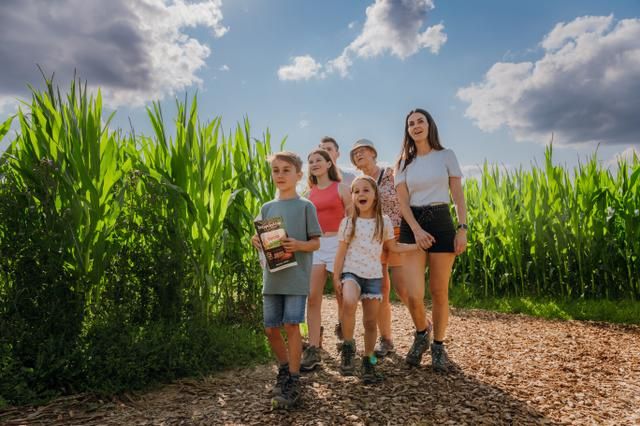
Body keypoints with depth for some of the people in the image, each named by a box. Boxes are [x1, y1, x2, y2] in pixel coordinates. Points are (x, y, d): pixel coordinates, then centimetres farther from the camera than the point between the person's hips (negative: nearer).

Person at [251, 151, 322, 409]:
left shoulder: (305, 206, 0)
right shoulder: (266, 208, 12)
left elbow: (316, 243, -1)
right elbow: (262, 240, 15)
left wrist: (299, 245, -20)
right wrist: (257, 242, -8)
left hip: (296, 277, -4)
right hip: (272, 277, 5)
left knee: (291, 325, -7)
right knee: (271, 329, 8)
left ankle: (293, 381, 7)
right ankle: (285, 369, 31)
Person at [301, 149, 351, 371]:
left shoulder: (340, 188, 0)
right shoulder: (310, 193, 13)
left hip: (337, 243, -4)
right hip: (315, 245, 4)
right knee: (312, 296, -5)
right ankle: (313, 350, 1)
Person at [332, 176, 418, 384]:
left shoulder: (384, 222, 5)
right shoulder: (348, 222, 0)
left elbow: (393, 247, 15)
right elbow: (341, 252, 1)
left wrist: (419, 244, 11)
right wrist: (336, 276, -3)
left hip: (374, 276, 2)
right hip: (351, 272, -2)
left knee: (371, 321, 6)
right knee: (349, 302, -32)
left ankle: (368, 361, 26)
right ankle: (348, 347, -12)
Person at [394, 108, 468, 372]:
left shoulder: (446, 156, 6)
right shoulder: (403, 163, 8)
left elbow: (458, 195, 4)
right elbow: (402, 201, 0)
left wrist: (462, 228, -7)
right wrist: (416, 229, -15)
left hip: (441, 223, 0)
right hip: (412, 225, 0)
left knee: (439, 292, 3)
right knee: (413, 294, -9)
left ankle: (438, 345, 23)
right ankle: (421, 332, 22)